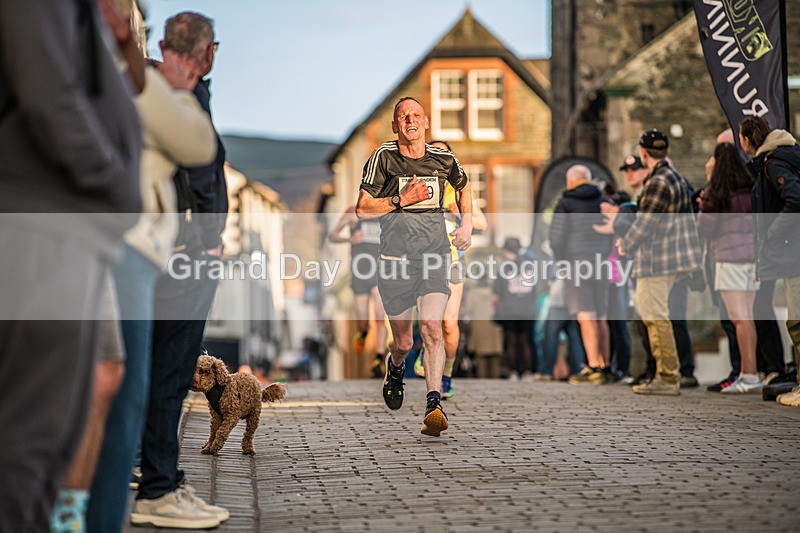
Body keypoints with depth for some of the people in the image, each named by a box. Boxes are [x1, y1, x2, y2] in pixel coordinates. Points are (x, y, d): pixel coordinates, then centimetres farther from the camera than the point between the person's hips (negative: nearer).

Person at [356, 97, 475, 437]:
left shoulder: (443, 159, 6)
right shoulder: (383, 157, -1)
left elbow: (463, 188, 29)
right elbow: (362, 209, -3)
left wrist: (467, 224, 15)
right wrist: (401, 200, -15)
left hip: (435, 255, 1)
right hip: (395, 258, -1)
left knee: (432, 328, -19)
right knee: (404, 342, 7)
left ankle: (434, 405, -20)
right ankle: (395, 367, 43)